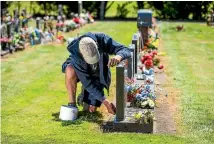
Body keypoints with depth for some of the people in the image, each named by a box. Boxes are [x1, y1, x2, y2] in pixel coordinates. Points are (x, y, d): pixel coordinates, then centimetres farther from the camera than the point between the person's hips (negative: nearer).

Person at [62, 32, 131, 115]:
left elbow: (126, 51, -37)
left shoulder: (102, 39, -35)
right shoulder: (75, 54, -38)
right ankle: (72, 104, -21)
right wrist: (106, 102, -40)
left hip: (99, 73, 2)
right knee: (70, 71, -39)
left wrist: (118, 57, -63)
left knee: (92, 109, -10)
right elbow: (87, 83, -35)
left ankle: (84, 96, 24)